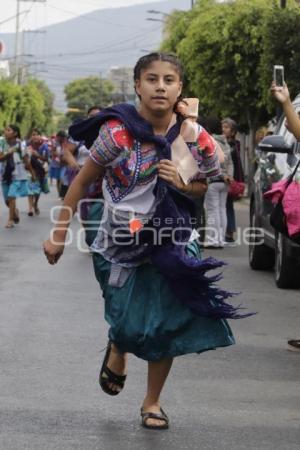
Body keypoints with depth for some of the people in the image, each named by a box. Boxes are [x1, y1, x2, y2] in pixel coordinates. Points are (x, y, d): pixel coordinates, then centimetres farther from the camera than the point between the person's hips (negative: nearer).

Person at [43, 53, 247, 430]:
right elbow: (82, 183, -8)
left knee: (168, 327, 3)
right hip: (122, 244, -2)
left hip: (172, 242, 3)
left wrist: (180, 184, -15)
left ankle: (152, 402, 26)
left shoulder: (195, 139, -9)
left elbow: (203, 187, 9)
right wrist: (59, 235, -7)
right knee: (131, 326, -5)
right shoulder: (118, 132, -17)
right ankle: (117, 351, 35)